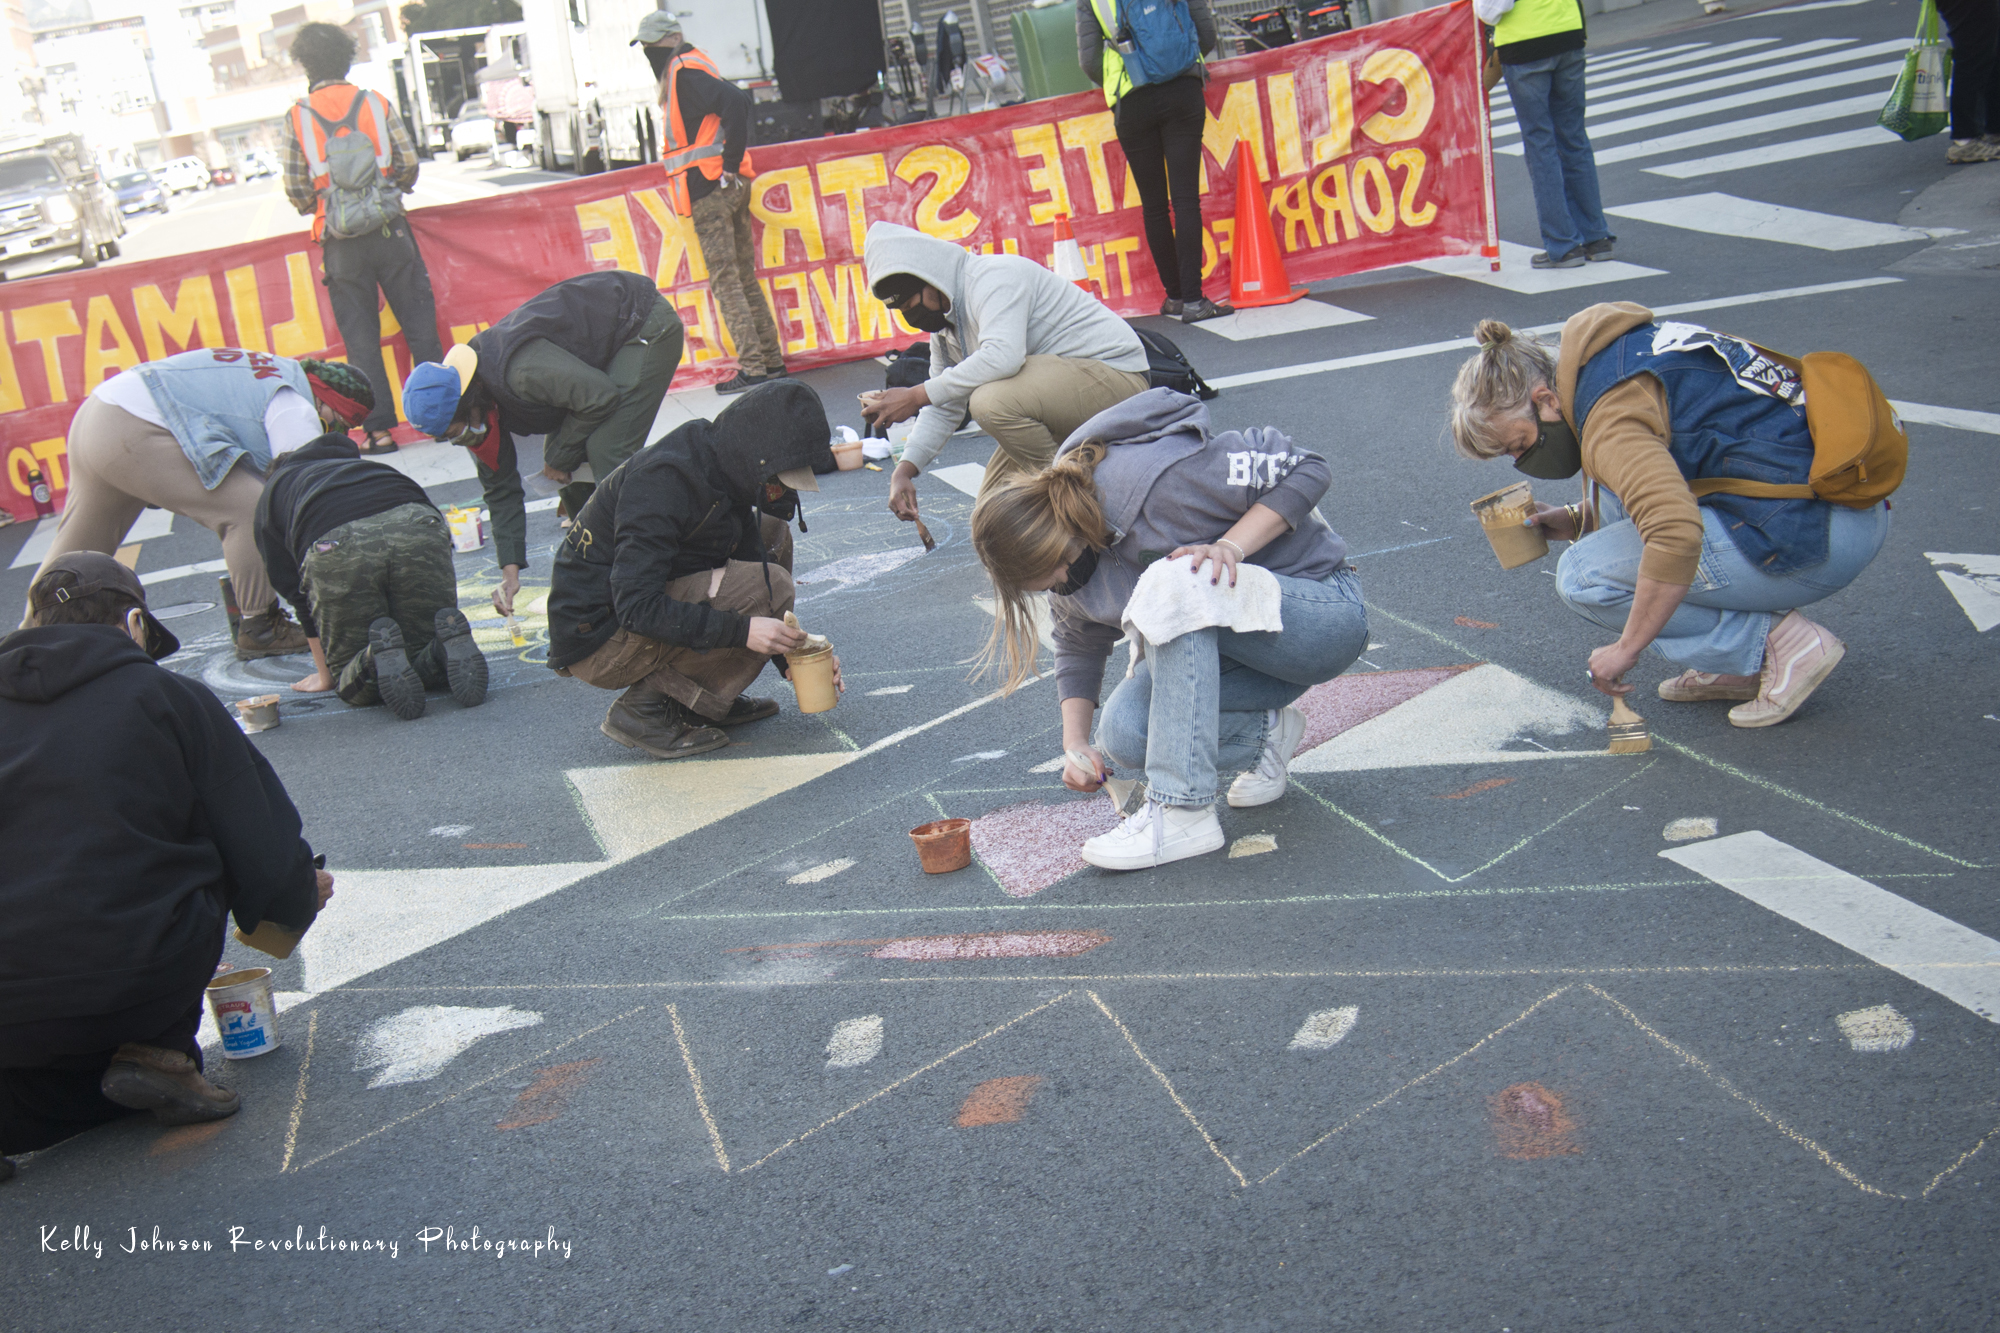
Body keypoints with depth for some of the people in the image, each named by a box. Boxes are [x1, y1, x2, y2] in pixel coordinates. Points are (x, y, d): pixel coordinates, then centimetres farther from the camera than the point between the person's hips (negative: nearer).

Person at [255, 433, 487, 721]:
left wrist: (325, 674, 35)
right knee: (427, 656, 21)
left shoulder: (270, 495, 35)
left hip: (338, 547, -3)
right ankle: (451, 639, -14)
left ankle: (375, 661, -20)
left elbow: (293, 587, 29)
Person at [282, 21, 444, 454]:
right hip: (390, 231, 0)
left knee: (360, 336, 5)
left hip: (341, 243, 0)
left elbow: (296, 191, -1)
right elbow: (409, 164, 3)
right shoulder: (377, 104, 0)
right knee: (419, 322, 7)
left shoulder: (297, 118, -2)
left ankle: (380, 428, 3)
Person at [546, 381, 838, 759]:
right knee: (771, 587, -20)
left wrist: (794, 651, -2)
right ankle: (644, 711, -12)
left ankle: (702, 699, 5)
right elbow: (636, 608, -30)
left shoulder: (723, 469, 3)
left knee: (772, 535, 7)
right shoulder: (663, 481, -26)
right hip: (597, 643, -10)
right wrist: (742, 629, -31)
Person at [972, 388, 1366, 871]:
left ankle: (1183, 812, -33)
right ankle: (1266, 732, 8)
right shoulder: (1062, 554, -4)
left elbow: (1307, 470, -20)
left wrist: (1231, 546, -32)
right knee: (1122, 733, -19)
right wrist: (1075, 742, -2)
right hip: (1232, 646, 7)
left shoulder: (1165, 474, -27)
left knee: (1179, 582, -35)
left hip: (1325, 613, -7)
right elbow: (1079, 646, 11)